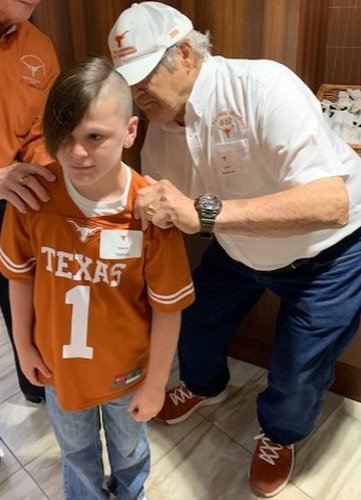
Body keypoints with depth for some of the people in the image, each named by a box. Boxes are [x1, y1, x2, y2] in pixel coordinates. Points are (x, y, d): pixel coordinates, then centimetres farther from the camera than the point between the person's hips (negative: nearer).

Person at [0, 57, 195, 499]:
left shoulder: (150, 209, -29)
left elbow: (168, 308, -19)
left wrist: (155, 383, -9)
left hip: (127, 368, -1)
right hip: (59, 364, 2)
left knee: (128, 448, 30)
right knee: (75, 449, 32)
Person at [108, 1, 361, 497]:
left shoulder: (263, 87, -33)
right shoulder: (161, 130, -11)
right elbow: (153, 208, 0)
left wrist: (204, 212, -50)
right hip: (240, 248, 6)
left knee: (299, 370, -1)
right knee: (195, 320, 14)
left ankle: (280, 435, 36)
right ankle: (203, 385, 50)